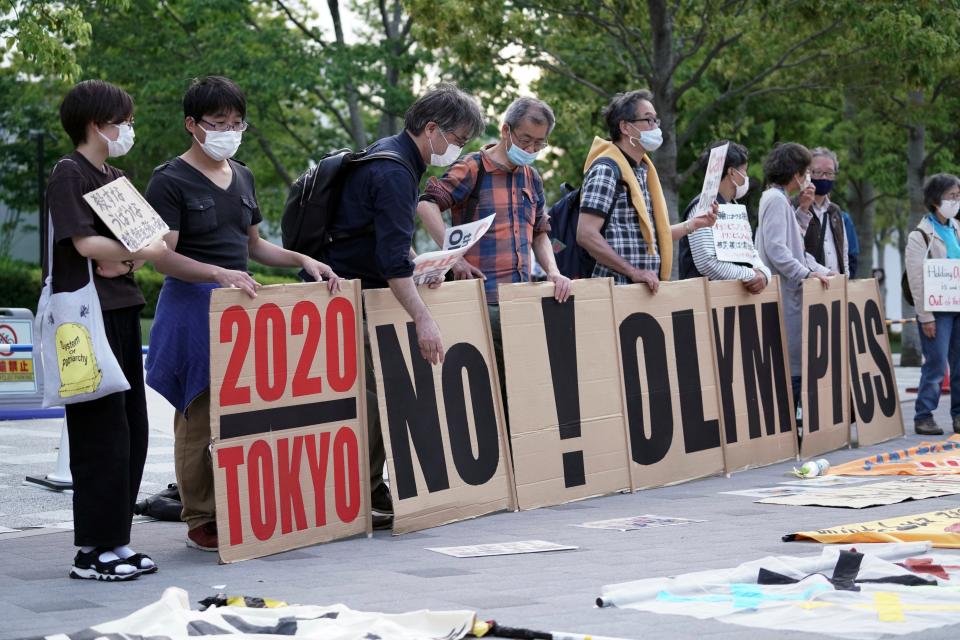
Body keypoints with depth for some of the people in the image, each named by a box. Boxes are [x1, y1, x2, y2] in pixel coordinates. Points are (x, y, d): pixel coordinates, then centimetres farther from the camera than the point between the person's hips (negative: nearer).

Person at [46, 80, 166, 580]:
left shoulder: (117, 179, 18)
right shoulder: (69, 174, -7)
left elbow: (148, 239, 13)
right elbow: (86, 243, -17)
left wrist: (126, 260, -8)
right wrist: (144, 251, -5)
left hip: (123, 310, 9)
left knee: (132, 431, 8)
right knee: (102, 432, -7)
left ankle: (116, 541, 16)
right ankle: (91, 551, -1)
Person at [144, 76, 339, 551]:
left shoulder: (242, 177, 16)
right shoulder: (170, 181, -6)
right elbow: (162, 256, -13)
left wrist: (303, 260, 11)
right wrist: (218, 273, -26)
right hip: (192, 304, -6)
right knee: (200, 418, -4)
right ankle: (201, 521, 4)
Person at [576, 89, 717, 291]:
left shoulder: (644, 170, 17)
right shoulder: (606, 170, -11)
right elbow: (586, 235, -19)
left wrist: (693, 224, 14)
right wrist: (632, 271, -20)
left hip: (646, 288, 8)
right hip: (618, 288, -8)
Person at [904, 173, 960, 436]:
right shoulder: (921, 235, -6)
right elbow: (916, 280, -10)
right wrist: (926, 317, -14)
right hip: (937, 310, -6)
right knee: (936, 365, -7)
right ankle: (923, 417, 0)